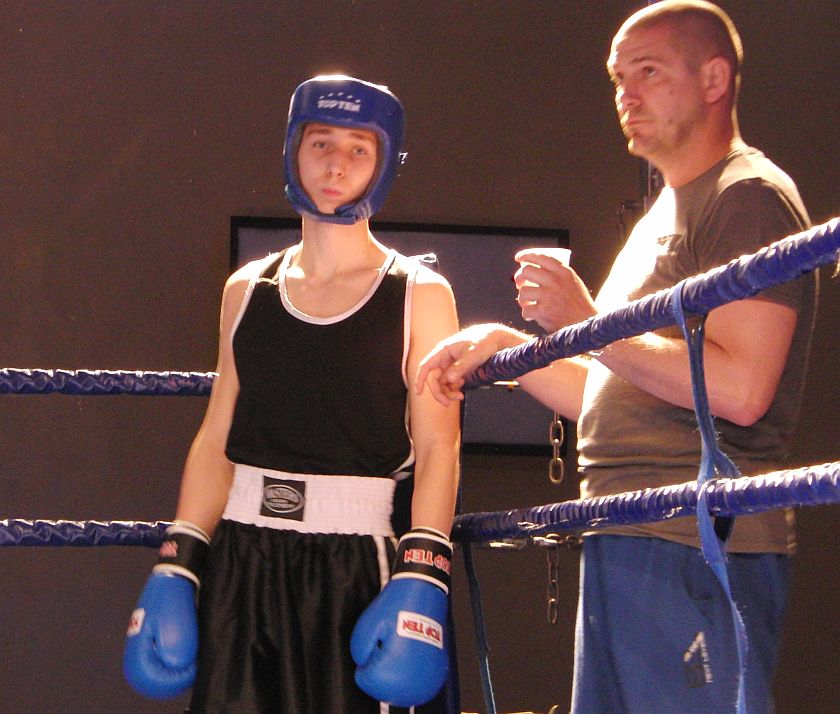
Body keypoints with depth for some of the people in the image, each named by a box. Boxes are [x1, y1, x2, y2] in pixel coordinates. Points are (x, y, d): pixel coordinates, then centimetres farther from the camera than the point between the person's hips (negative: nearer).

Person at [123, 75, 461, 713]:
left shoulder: (420, 295, 2)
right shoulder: (247, 291, 12)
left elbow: (437, 451, -5)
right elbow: (216, 441, 12)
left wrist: (421, 582, -17)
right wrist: (175, 568, 5)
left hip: (358, 565, -3)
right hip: (242, 561, 3)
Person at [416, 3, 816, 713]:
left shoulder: (751, 196, -7)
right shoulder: (665, 215, 24)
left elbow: (739, 387, -20)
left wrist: (586, 322, -15)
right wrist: (504, 346, 16)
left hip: (699, 554, -10)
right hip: (622, 548, 10)